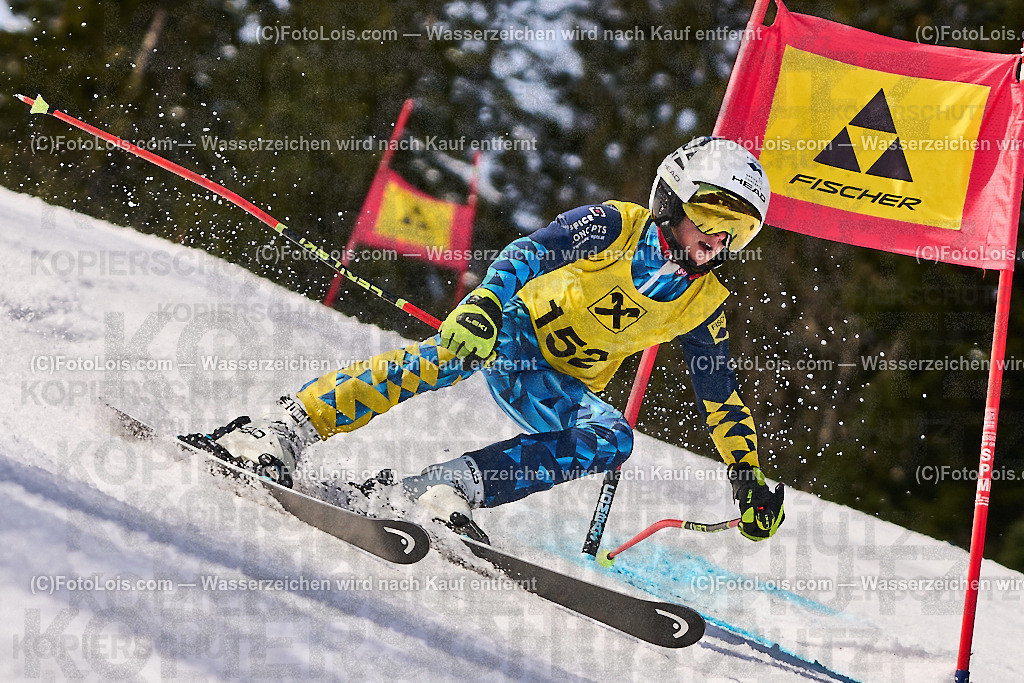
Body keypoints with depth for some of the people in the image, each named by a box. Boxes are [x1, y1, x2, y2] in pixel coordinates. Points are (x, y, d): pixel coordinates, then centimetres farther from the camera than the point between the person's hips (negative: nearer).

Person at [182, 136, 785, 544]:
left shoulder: (704, 303, 2)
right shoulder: (614, 226, -11)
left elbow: (722, 398, 11)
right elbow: (530, 254, -22)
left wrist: (748, 475, 8)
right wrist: (483, 306, -40)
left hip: (559, 388, 5)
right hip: (510, 327, -5)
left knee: (613, 438, -27)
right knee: (444, 361, -36)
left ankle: (448, 487, -32)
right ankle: (283, 432, -37)